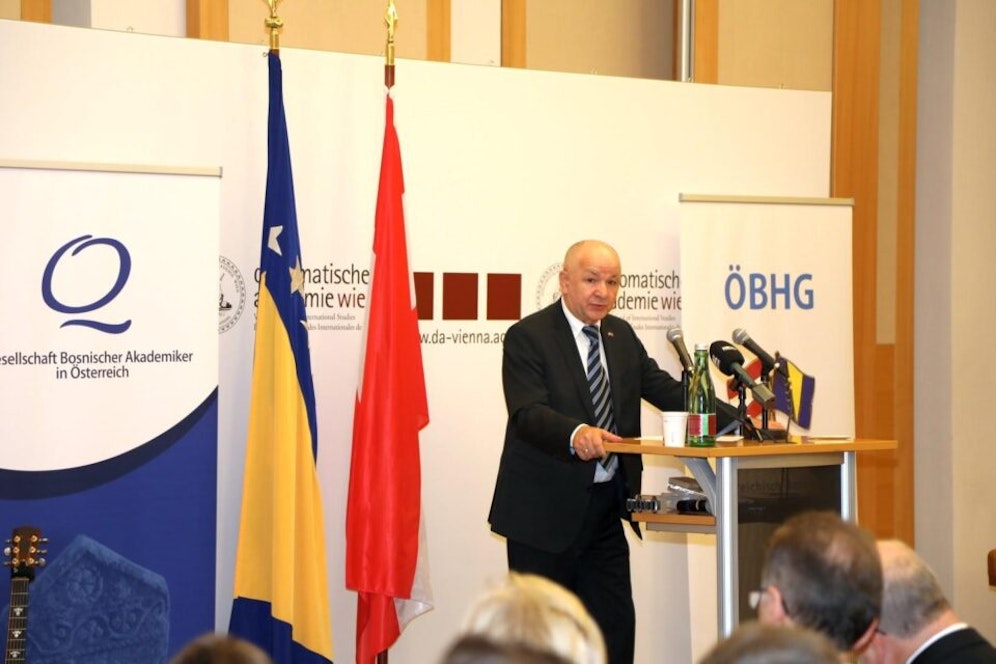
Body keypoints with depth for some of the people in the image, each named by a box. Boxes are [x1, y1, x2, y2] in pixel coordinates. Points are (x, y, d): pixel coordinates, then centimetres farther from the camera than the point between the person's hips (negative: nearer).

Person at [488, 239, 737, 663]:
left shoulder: (622, 335, 12)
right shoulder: (528, 336, -10)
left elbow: (667, 390, 9)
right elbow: (527, 412, -22)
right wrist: (575, 433, -42)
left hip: (605, 507, 7)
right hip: (545, 512, -6)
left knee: (615, 626, 8)